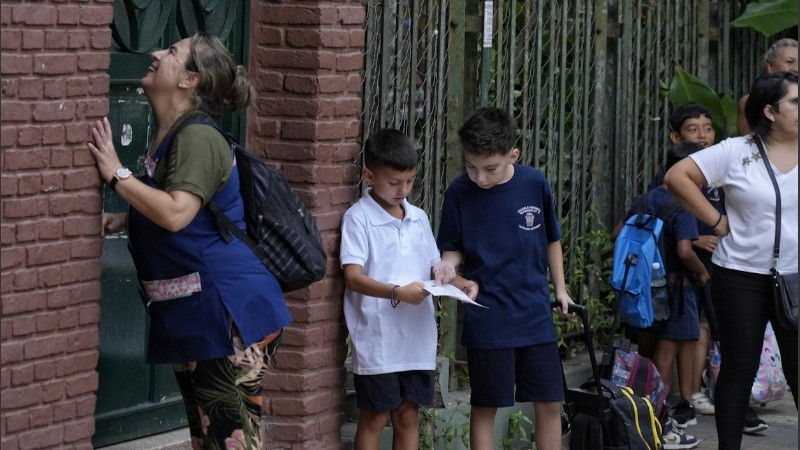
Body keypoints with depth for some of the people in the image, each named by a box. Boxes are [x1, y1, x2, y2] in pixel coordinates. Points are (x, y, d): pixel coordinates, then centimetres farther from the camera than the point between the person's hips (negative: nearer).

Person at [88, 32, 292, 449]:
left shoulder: (198, 138, -15)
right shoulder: (169, 138, 15)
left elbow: (176, 214, -29)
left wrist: (116, 173, -20)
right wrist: (122, 222, 15)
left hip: (230, 310, -10)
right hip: (192, 314, 10)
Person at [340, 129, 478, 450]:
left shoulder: (418, 218, 11)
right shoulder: (359, 218, -9)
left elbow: (436, 268, 19)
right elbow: (353, 277, -17)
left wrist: (461, 284, -2)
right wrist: (397, 292, -31)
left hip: (417, 338, 6)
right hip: (377, 339, -6)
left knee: (408, 415, 11)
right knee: (374, 417, 3)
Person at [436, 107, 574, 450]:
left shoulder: (535, 184, -5)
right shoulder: (459, 192, -9)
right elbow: (452, 248, 1)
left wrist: (560, 289, 14)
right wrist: (448, 265, -21)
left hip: (536, 314, 2)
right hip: (487, 317, -2)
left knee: (549, 404, 6)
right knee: (485, 406, 4)